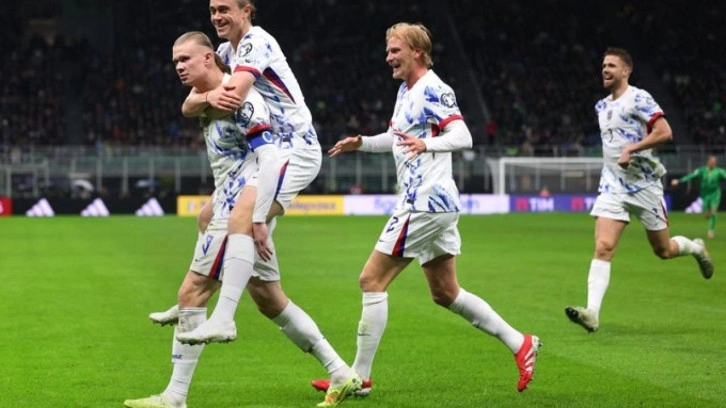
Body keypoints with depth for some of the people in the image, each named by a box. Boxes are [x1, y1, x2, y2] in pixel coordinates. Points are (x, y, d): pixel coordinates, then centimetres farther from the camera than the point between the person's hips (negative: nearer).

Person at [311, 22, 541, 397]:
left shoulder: (432, 90, -13)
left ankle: (359, 377, -4)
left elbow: (463, 136, -23)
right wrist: (362, 143, 16)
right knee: (445, 293, 14)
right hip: (437, 202, 10)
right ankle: (520, 344, 18)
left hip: (425, 203, -10)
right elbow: (397, 137, 32)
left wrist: (426, 144, -41)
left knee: (371, 281, -8)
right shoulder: (406, 91, 17)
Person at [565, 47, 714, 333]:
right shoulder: (602, 106, 13)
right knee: (603, 247, -14)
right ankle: (592, 313, -24)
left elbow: (664, 132, -19)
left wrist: (631, 149, -23)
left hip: (644, 185, -5)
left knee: (663, 250, 8)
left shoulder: (638, 99, -10)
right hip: (612, 186, 5)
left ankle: (696, 248, 42)